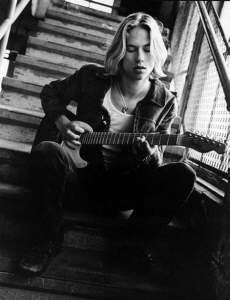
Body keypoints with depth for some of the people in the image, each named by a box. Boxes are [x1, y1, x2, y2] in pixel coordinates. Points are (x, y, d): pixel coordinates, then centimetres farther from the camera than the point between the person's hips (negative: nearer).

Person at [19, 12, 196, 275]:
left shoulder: (165, 102, -2)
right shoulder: (92, 78, -3)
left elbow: (157, 157, 3)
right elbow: (51, 92, 14)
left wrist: (150, 154, -22)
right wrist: (63, 123, -4)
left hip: (124, 187, 0)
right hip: (82, 172, 0)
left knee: (182, 175, -24)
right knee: (46, 151, -31)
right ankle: (49, 238, -10)